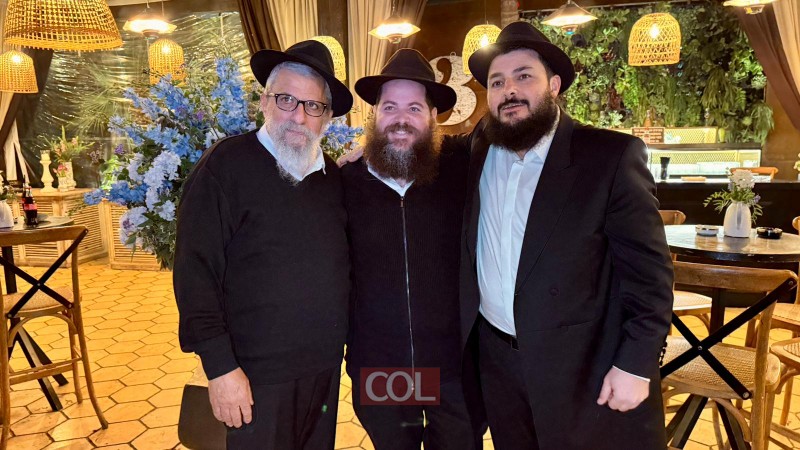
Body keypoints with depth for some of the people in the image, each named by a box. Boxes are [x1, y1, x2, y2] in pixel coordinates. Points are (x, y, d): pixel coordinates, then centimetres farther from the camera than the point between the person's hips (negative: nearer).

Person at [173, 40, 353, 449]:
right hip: (259, 376, -5)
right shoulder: (225, 165, -12)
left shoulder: (332, 175, 5)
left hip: (326, 368, 6)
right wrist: (220, 366, -15)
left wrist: (340, 340, 7)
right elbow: (195, 272, -14)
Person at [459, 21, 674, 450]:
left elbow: (648, 268, -11)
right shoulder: (476, 151, 2)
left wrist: (635, 364, -13)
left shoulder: (611, 156, -12)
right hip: (496, 358, 4)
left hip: (587, 365, -4)